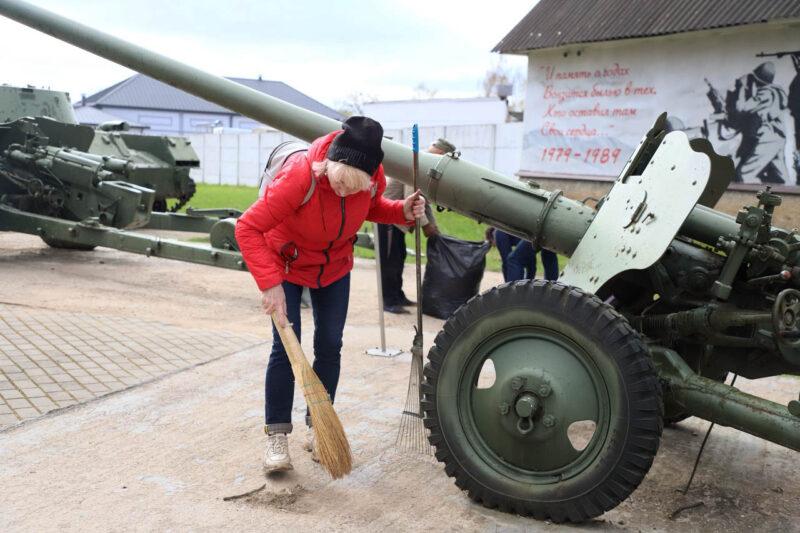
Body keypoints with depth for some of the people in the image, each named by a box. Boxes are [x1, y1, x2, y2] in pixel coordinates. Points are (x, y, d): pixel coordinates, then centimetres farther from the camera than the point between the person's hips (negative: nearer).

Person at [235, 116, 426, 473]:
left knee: (330, 347, 4)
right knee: (286, 348, -7)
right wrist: (270, 284, -44)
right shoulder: (300, 176, -38)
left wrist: (403, 211, -19)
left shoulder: (371, 176, -22)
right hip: (287, 265, -4)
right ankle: (277, 436, 8)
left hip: (335, 266, 4)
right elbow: (247, 228, -37)